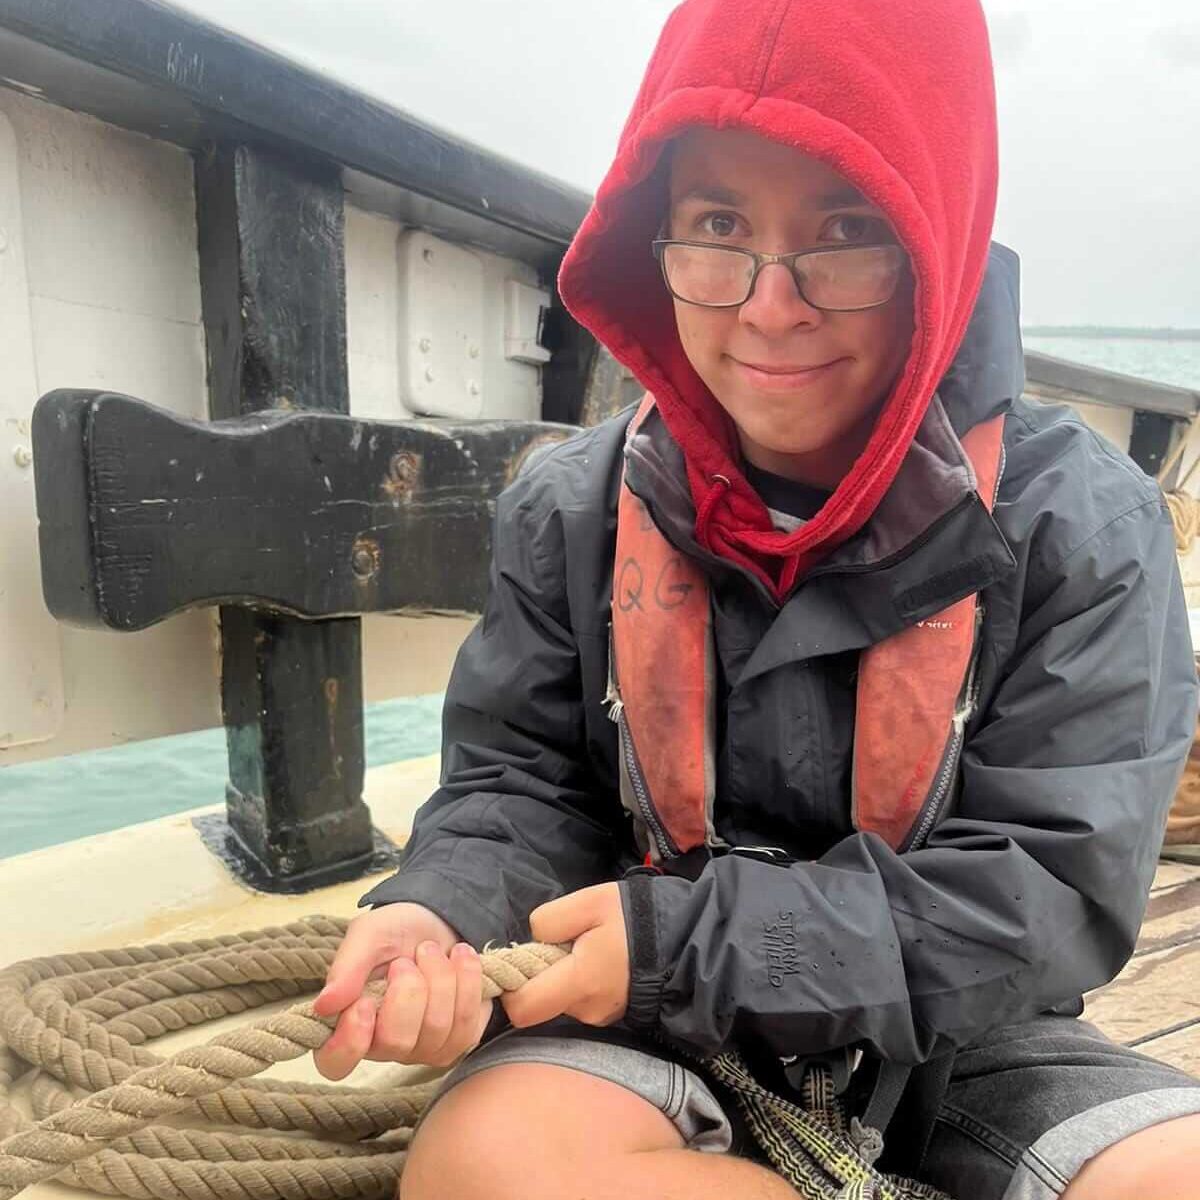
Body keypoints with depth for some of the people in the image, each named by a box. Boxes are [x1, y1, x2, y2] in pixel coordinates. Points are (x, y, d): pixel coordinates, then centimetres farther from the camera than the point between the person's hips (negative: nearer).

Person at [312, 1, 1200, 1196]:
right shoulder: (571, 512, -7)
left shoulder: (1081, 523, -13)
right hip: (656, 1035, 2)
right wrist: (442, 917, -24)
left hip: (961, 1045, -1)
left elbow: (1052, 891, -15)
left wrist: (680, 940, -22)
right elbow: (521, 785, 0)